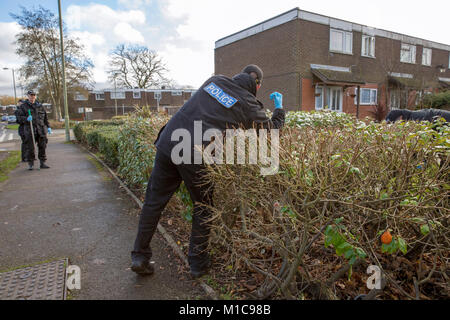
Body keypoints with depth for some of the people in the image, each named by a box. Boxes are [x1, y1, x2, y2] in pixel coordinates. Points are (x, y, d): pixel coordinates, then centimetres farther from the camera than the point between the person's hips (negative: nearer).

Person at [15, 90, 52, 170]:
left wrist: (48, 127, 11)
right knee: (30, 148, -3)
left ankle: (42, 163, 10)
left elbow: (45, 118, 19)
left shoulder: (40, 106, 16)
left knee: (42, 147, 2)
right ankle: (30, 164, 7)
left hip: (41, 130, 3)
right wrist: (26, 119, -19)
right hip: (29, 131, -3)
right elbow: (18, 117, 0)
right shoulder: (23, 106, 6)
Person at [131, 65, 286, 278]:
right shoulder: (249, 106, 4)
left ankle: (139, 257, 24)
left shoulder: (215, 81, 16)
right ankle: (198, 263, 25)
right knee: (203, 208, 15)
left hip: (168, 142, 5)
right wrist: (279, 108, 35)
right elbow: (273, 129, 18)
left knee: (154, 201, 14)